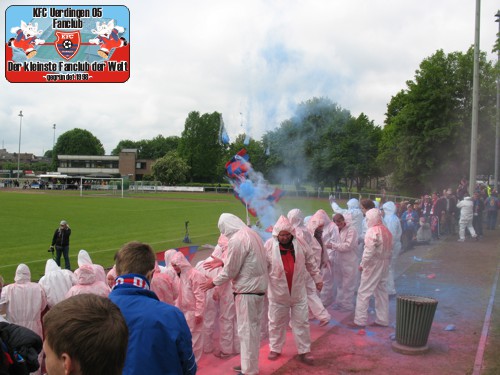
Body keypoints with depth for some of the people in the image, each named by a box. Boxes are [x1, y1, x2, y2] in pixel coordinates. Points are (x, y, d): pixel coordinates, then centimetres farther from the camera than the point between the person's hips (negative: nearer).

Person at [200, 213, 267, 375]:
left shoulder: (236, 239, -18)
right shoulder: (252, 234, 10)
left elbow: (230, 271, -14)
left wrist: (213, 282, 1)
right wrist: (223, 263, 24)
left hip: (247, 291, -9)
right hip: (258, 288, 9)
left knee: (246, 331, 1)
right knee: (253, 329, 17)